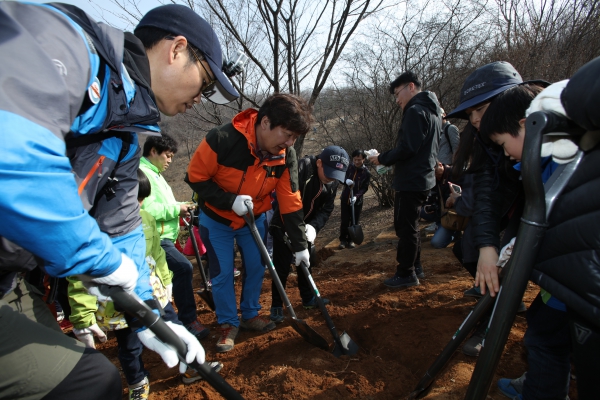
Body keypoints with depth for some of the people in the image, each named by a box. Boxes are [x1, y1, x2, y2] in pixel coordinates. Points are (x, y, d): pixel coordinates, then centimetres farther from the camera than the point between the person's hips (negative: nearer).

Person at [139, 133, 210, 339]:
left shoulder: (154, 173, 21)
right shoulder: (142, 172, -13)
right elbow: (147, 208, -24)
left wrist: (180, 207, 5)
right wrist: (176, 209, -16)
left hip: (161, 237, 11)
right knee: (183, 268, -21)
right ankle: (188, 321, -13)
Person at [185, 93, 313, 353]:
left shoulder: (286, 156, -19)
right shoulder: (223, 139, -32)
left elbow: (290, 202, -14)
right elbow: (195, 177, -21)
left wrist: (300, 245, -14)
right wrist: (230, 200, -31)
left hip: (254, 219, 4)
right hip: (216, 219, -3)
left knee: (256, 268, 8)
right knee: (222, 273, 0)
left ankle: (250, 315, 31)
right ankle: (228, 324, 21)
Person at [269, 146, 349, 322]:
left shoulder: (333, 182, -5)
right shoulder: (302, 168, -27)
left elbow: (327, 208, -8)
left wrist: (313, 226, -25)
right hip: (284, 226, -6)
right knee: (282, 266, -1)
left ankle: (308, 298, 34)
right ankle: (276, 306, 14)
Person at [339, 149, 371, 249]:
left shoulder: (366, 172, -8)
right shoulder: (349, 167, -3)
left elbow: (365, 188, -9)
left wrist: (356, 196, -25)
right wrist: (346, 181, -20)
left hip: (357, 200, -1)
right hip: (345, 198, 1)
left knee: (354, 221, 7)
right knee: (344, 221, 2)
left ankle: (351, 240, 21)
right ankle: (343, 239, 16)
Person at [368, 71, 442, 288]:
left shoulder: (415, 111, -14)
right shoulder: (432, 111, 17)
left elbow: (407, 148, -23)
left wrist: (382, 159, -9)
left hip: (411, 181, -10)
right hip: (423, 178, 10)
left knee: (405, 226, -2)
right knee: (410, 225, 19)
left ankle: (406, 274, 7)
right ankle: (415, 267, 28)